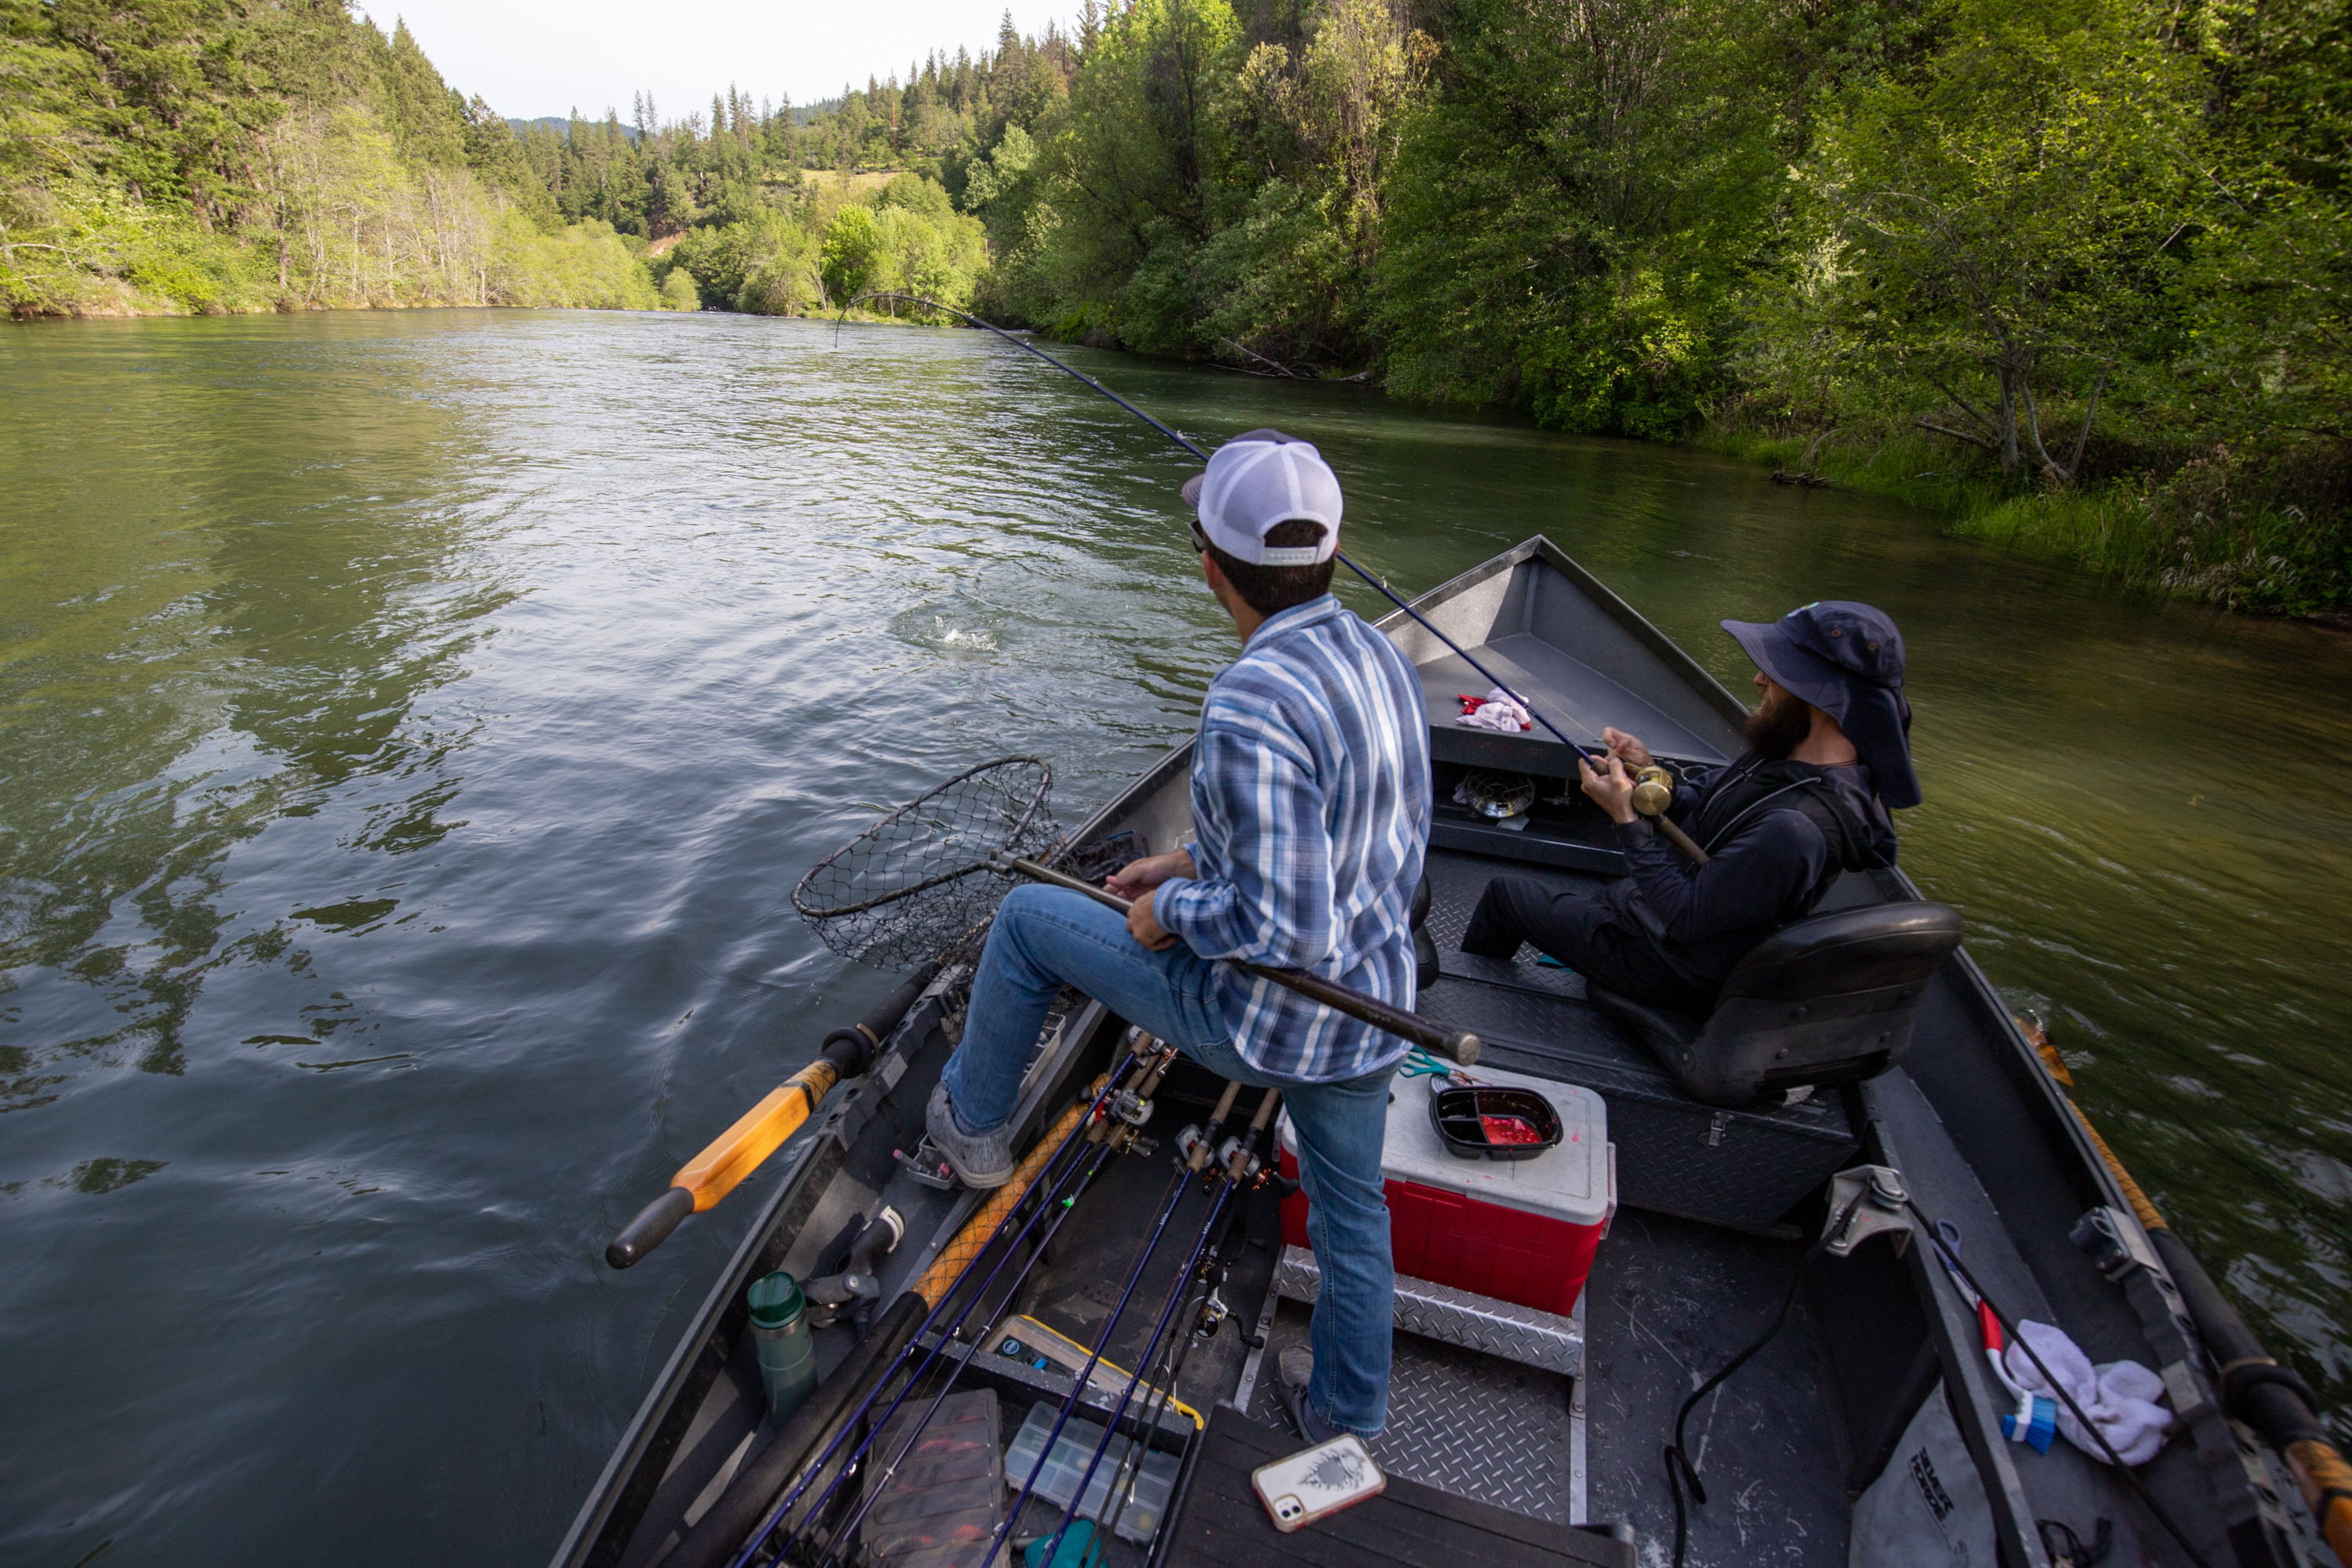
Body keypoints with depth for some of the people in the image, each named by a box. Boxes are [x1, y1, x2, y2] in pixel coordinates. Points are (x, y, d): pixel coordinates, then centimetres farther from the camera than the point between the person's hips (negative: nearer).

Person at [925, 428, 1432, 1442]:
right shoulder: (1381, 658, -1)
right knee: (1352, 1213, 28)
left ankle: (971, 1126, 32)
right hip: (1373, 1011, 8)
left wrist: (1174, 913, -12)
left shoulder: (1250, 708, -30)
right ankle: (1349, 1418, 51)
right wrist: (1196, 862, 13)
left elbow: (1284, 927, -30)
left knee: (1026, 919, 10)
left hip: (1263, 1018, -7)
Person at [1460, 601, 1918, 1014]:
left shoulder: (1795, 829, -38)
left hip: (1674, 971, -8)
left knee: (1506, 892, 7)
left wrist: (1626, 818, -27)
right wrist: (1650, 773, -16)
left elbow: (1686, 918, -31)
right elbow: (1699, 801, 5)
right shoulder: (1786, 751, -9)